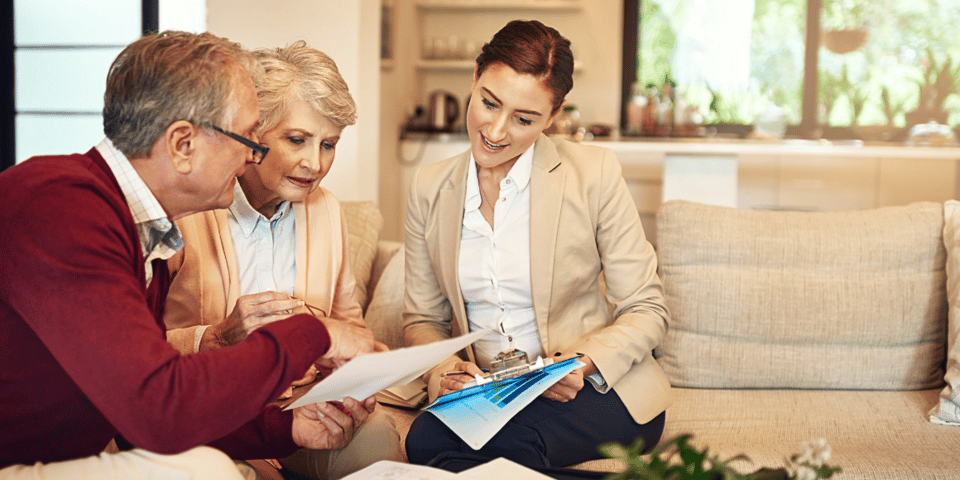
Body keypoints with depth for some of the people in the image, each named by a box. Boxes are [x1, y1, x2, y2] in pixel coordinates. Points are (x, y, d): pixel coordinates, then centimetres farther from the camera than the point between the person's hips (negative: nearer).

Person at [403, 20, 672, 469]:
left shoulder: (594, 173, -7)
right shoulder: (429, 187, 4)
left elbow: (646, 311, -3)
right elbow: (422, 318, 10)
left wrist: (582, 363, -21)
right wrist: (440, 368, -13)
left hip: (596, 391, -2)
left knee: (508, 439, -34)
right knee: (425, 438, -31)